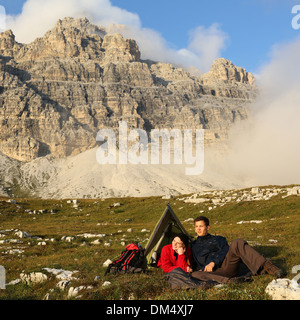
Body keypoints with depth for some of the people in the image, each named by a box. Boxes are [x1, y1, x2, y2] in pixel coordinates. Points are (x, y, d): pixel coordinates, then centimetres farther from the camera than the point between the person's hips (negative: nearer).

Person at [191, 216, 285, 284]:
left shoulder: (217, 239, 25)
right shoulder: (193, 246, 27)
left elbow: (225, 250, 6)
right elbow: (196, 264, 20)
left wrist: (213, 262, -10)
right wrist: (203, 268, -3)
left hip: (226, 264, 0)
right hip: (215, 271, 0)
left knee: (237, 243, -27)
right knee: (195, 275, -33)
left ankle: (266, 266, -37)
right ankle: (228, 280, -48)